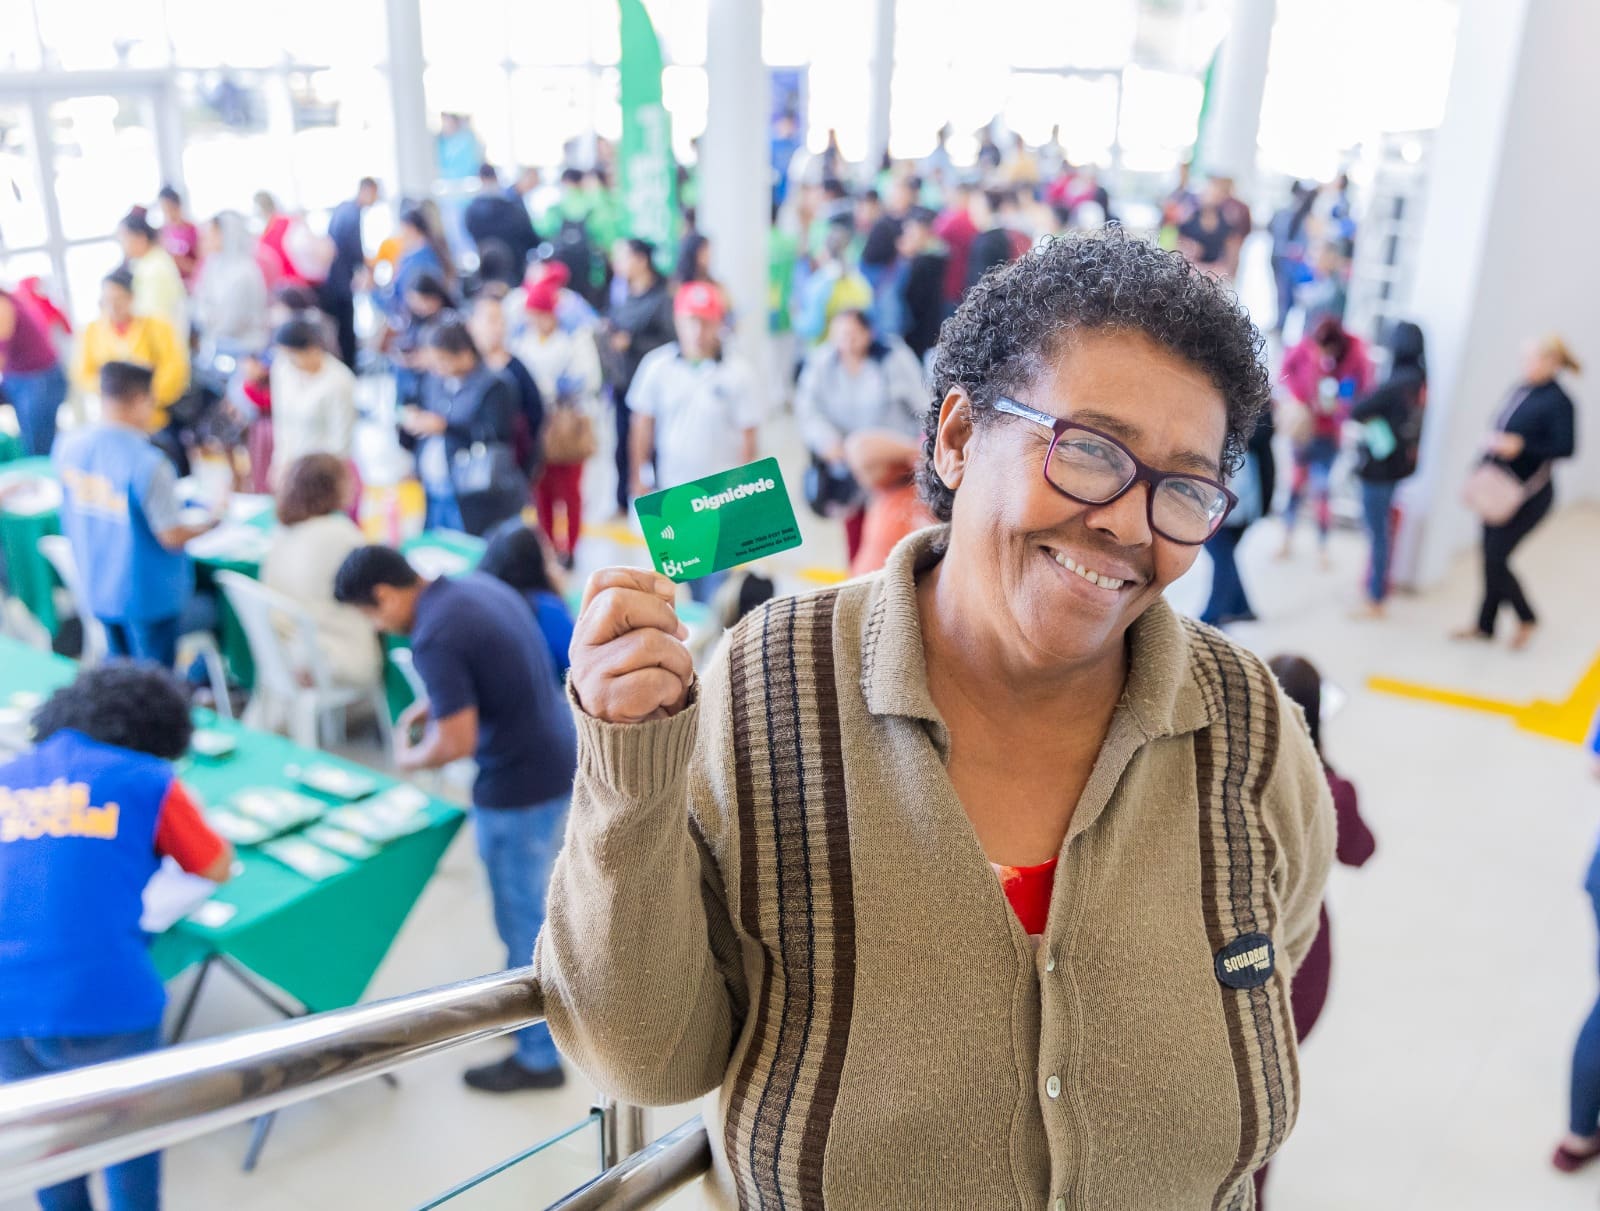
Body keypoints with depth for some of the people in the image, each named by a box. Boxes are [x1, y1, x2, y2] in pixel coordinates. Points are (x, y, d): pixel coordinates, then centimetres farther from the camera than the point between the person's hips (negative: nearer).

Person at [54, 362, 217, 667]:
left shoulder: (68, 445, -6)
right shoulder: (148, 463, -27)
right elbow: (172, 537, -20)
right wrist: (209, 523, -3)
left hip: (96, 587, 6)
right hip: (148, 593, -6)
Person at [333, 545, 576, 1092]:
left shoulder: (433, 638, -22)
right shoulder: (478, 585, 5)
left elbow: (458, 743, -22)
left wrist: (409, 758, -2)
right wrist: (435, 704, 13)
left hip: (519, 785, -9)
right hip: (559, 758, 9)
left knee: (521, 918, 7)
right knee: (530, 902, 26)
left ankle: (538, 1057, 22)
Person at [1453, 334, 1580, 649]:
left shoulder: (1559, 402, -14)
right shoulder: (1522, 391, 7)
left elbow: (1566, 448, -20)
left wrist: (1521, 446, -28)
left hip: (1529, 495, -7)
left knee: (1496, 558, -8)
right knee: (1490, 557, 12)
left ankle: (1527, 619, 15)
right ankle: (1485, 626, 24)